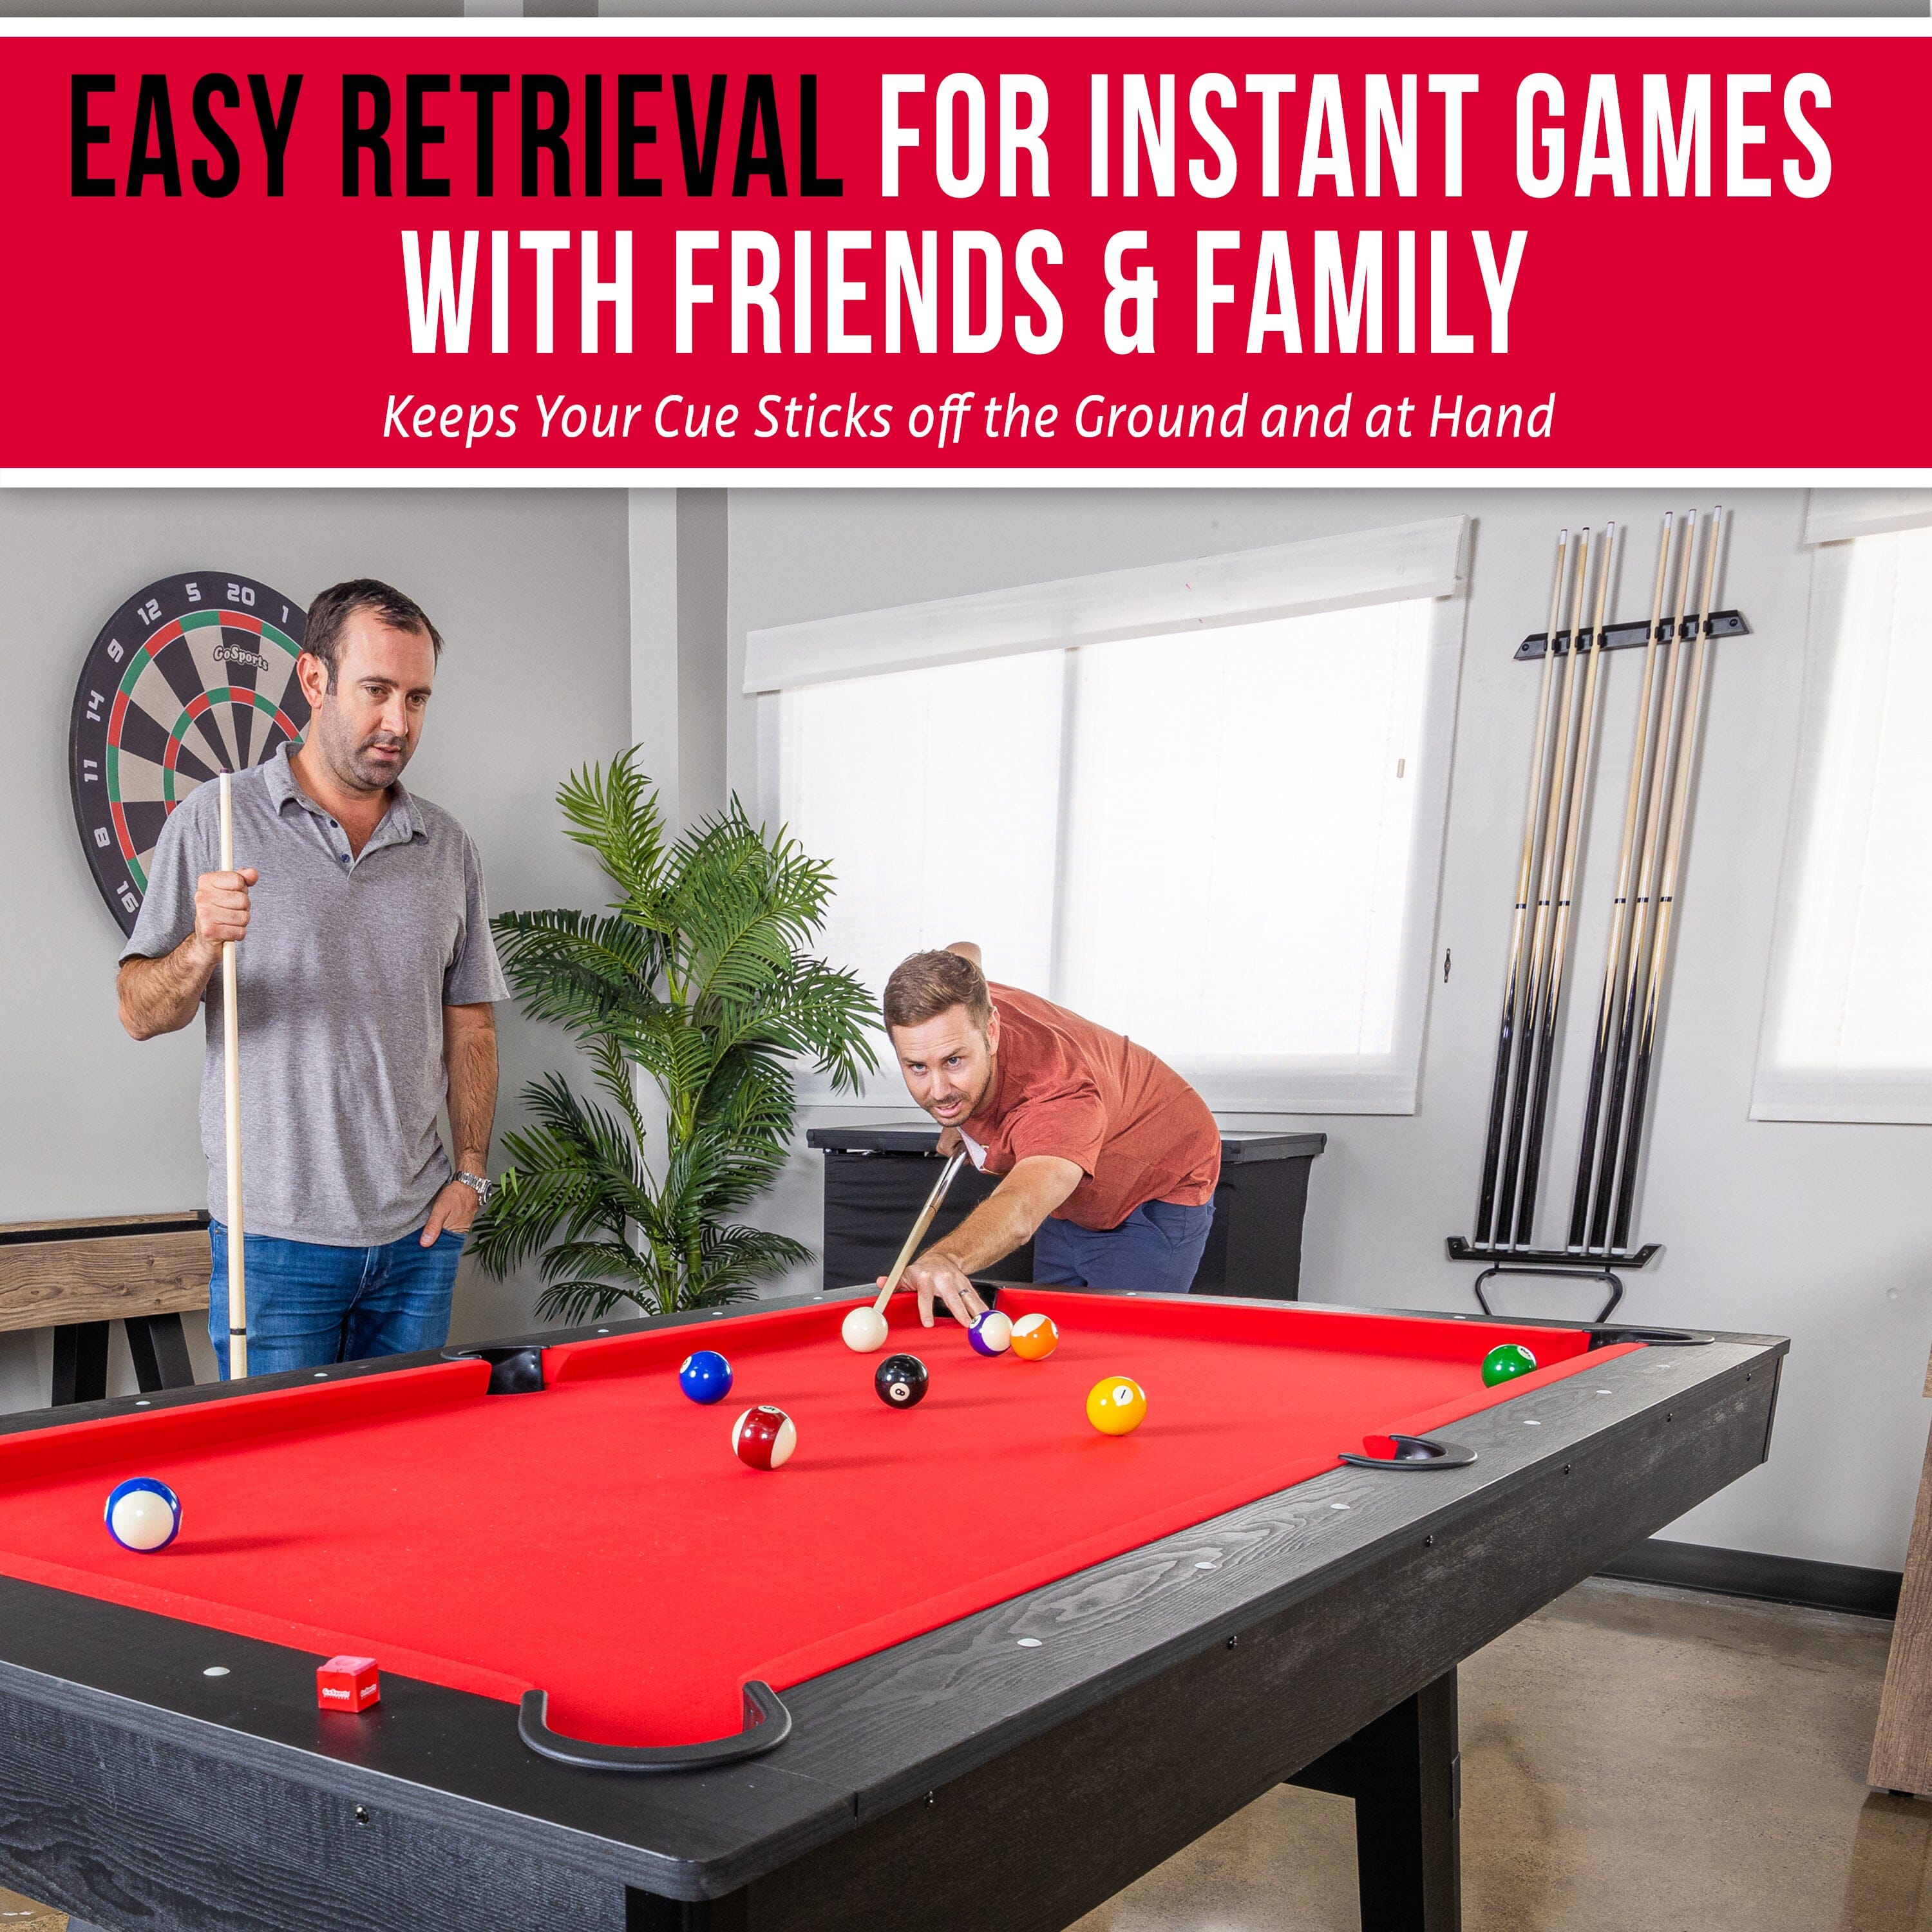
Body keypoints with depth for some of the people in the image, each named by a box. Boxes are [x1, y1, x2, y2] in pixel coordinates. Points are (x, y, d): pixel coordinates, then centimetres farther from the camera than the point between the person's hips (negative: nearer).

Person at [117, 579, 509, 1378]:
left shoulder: (448, 846, 7)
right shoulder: (214, 820, -3)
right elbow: (141, 1013, -3)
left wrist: (471, 1172, 3)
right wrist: (203, 948, -24)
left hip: (417, 1231, 3)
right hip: (277, 1234, -3)